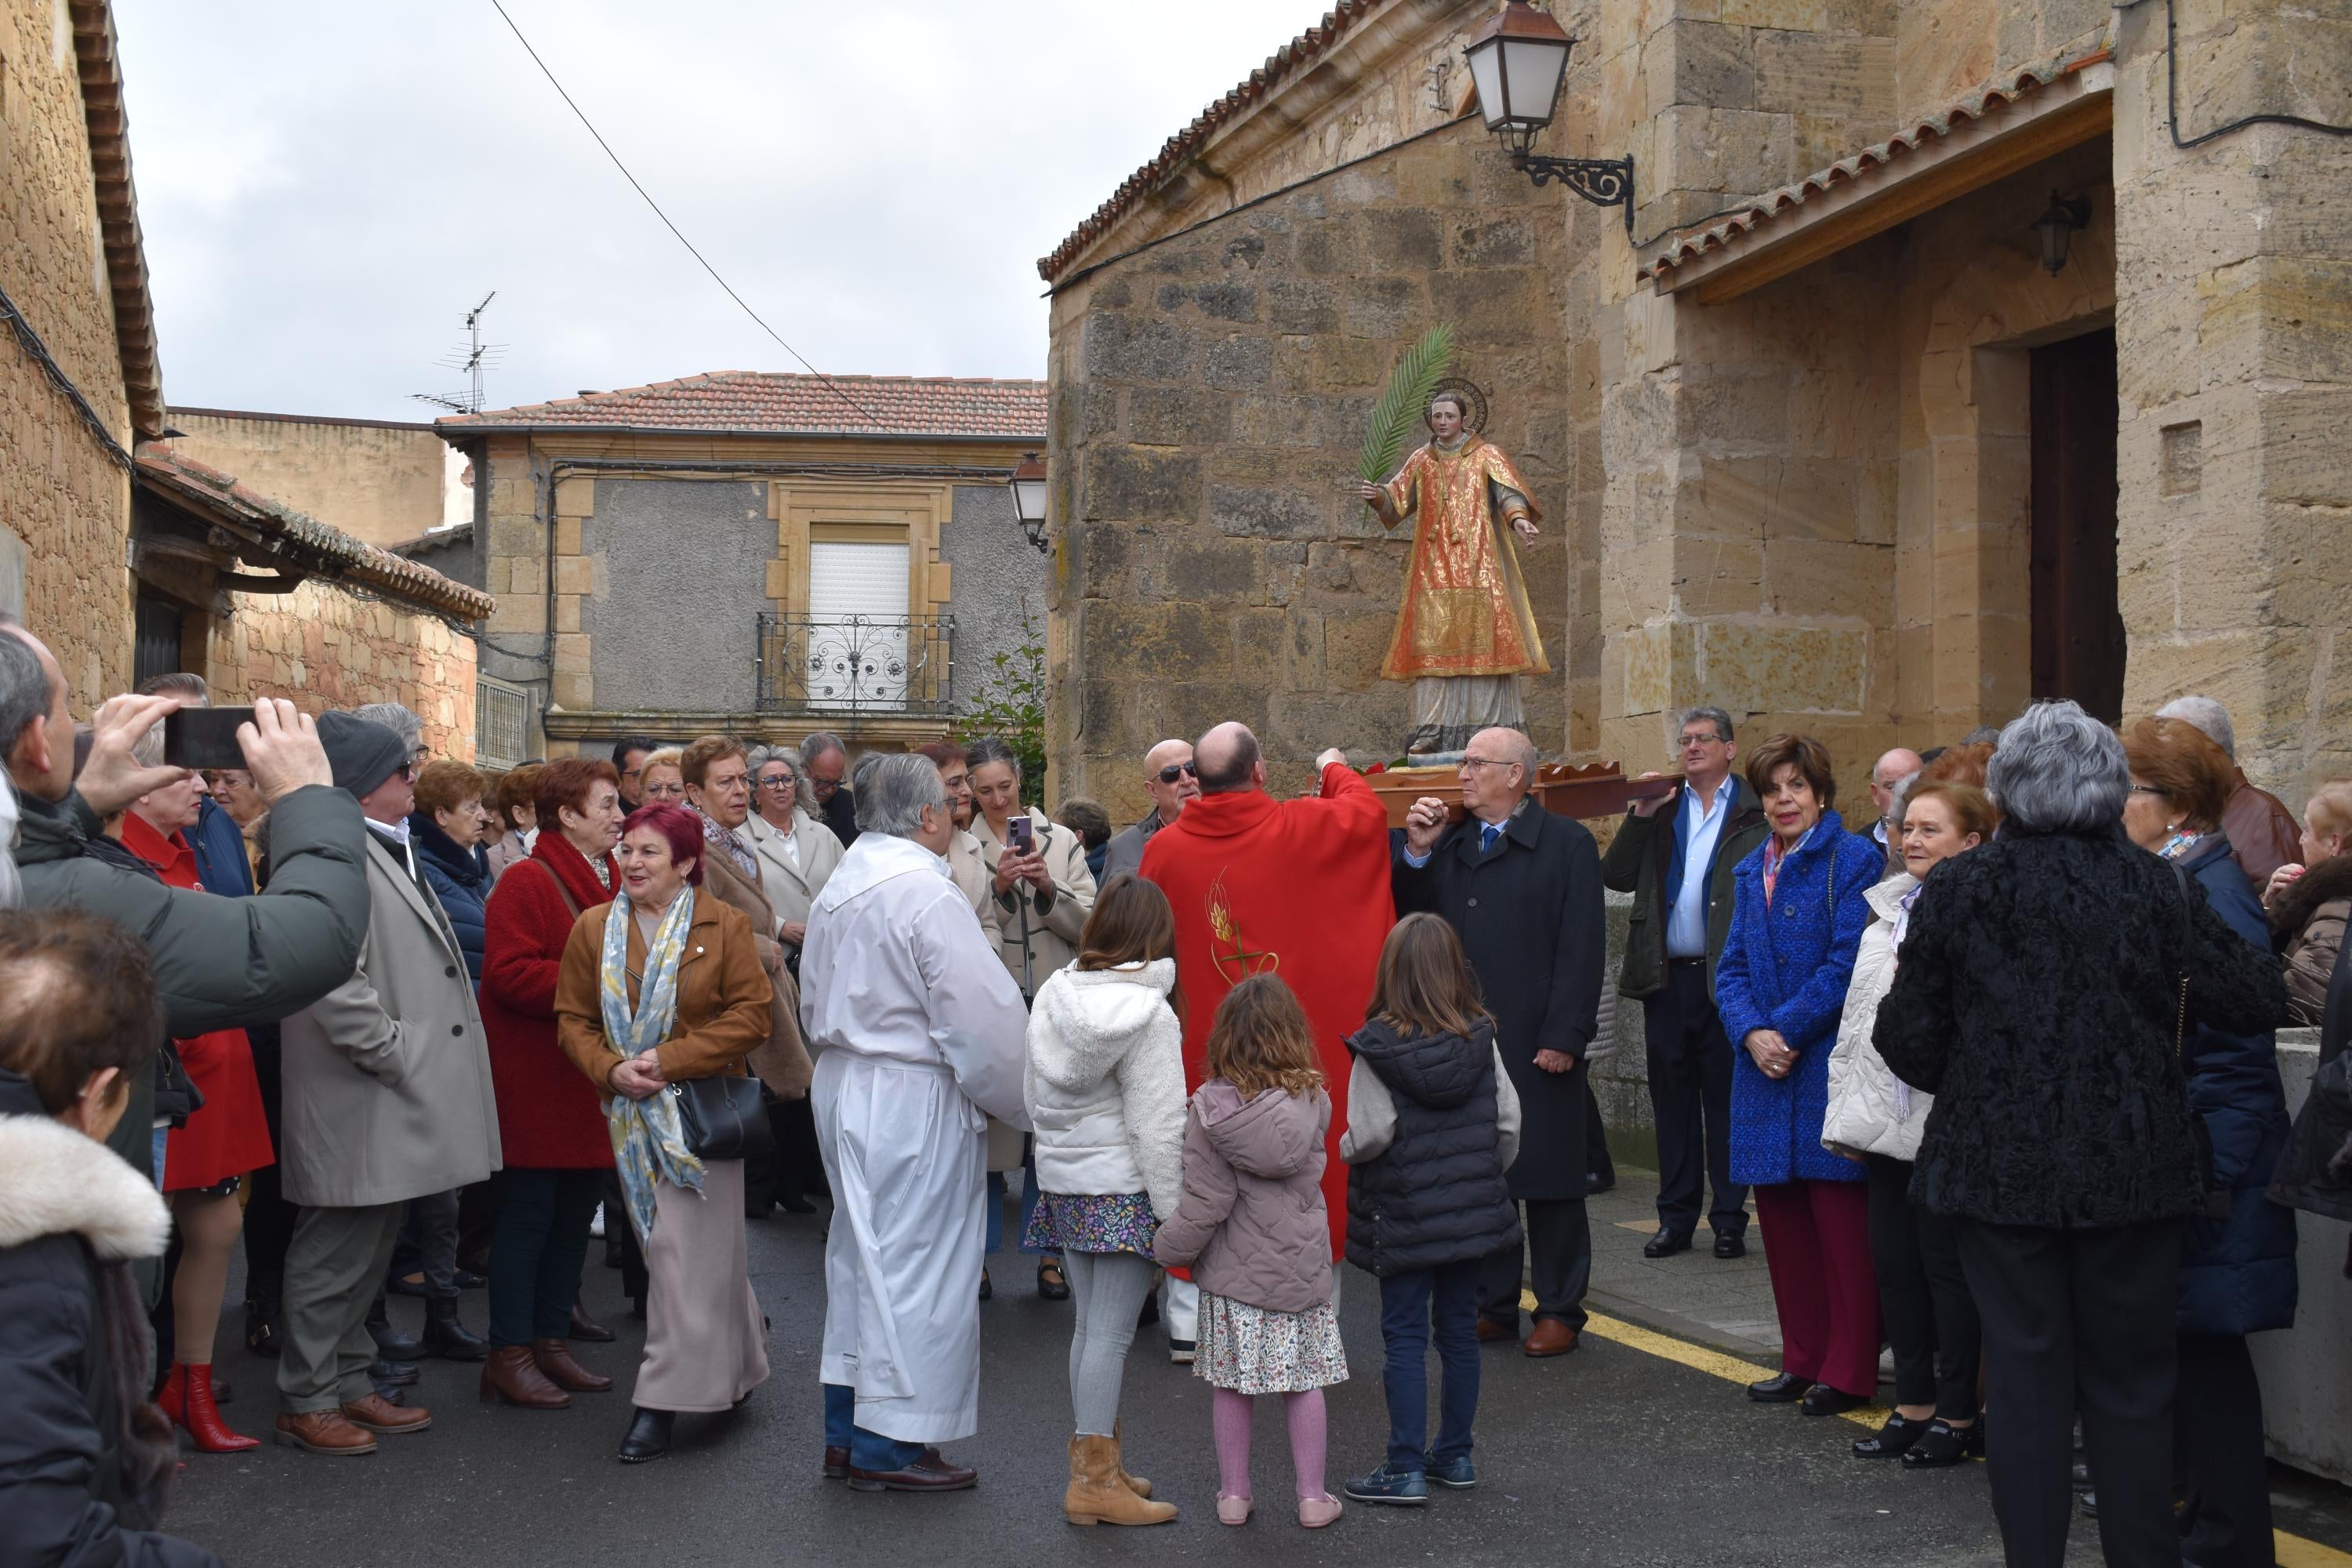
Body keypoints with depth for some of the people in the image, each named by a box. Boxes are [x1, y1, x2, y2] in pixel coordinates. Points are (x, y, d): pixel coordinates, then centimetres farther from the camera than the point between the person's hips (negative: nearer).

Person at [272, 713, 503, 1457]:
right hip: (359, 1109, -10)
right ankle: (306, 1401, 10)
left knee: (368, 1250, 17)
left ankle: (350, 1385, 27)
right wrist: (394, 1051, -20)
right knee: (337, 1253, -1)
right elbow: (333, 982, -26)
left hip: (398, 1104, 10)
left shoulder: (388, 853, 17)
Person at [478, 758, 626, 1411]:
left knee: (576, 1212, 13)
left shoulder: (612, 881, 13)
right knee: (527, 1215, -2)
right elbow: (509, 973, -22)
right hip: (537, 1081, -8)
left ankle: (552, 1341, 23)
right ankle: (510, 1356, 6)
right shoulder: (527, 883, -13)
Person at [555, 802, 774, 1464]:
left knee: (686, 1249, -7)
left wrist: (669, 1059, -14)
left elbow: (750, 1014, -7)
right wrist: (611, 1069, -12)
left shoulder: (724, 926, -3)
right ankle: (735, 1363, 30)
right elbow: (574, 1019, 8)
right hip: (631, 1110, 4)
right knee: (663, 1244, 10)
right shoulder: (594, 928, 7)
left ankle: (663, 1401, -2)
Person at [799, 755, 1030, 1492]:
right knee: (914, 1259, -1)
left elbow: (815, 1004, 19)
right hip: (912, 1098, -9)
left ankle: (846, 1429, 24)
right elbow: (985, 1017, -18)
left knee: (860, 1250, 16)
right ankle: (891, 1444, 5)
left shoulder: (836, 890, 10)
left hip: (841, 1085, 9)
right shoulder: (925, 892, -18)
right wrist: (1020, 1103, -7)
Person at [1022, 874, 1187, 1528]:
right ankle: (1095, 1481, 2)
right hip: (1123, 1188, -7)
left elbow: (1033, 1093, 14)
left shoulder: (1054, 994, 6)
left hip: (1064, 1179, 7)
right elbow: (1157, 1127, -15)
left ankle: (1094, 1460, 25)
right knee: (1111, 1333, -2)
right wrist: (1173, 1211, -10)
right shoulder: (1149, 1015, -14)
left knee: (1089, 1324, 16)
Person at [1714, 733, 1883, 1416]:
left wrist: (1785, 1029, -15)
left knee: (1841, 1224, -2)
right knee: (1782, 1220, 11)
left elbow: (1847, 963, -13)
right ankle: (1803, 1359, 22)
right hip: (1766, 1074, 6)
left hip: (1829, 1069, -6)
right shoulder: (1751, 872, 15)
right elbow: (1732, 968, 11)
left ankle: (1849, 1372, 7)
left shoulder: (1853, 860, -5)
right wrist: (1751, 1033, -7)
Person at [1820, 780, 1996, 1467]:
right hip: (1886, 1120, 8)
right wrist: (1845, 1114, 16)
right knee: (1894, 1263, 12)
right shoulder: (1886, 913, 16)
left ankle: (1957, 1414, 14)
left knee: (1948, 1267, 2)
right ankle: (1914, 1404, 24)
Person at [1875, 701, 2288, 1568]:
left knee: (2026, 1376, 9)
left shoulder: (1958, 887, -4)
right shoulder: (2153, 883, -5)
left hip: (2002, 1166, 0)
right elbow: (2255, 998, -5)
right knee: (2130, 1380, 13)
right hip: (2134, 1165, 1)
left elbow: (1908, 1039, -3)